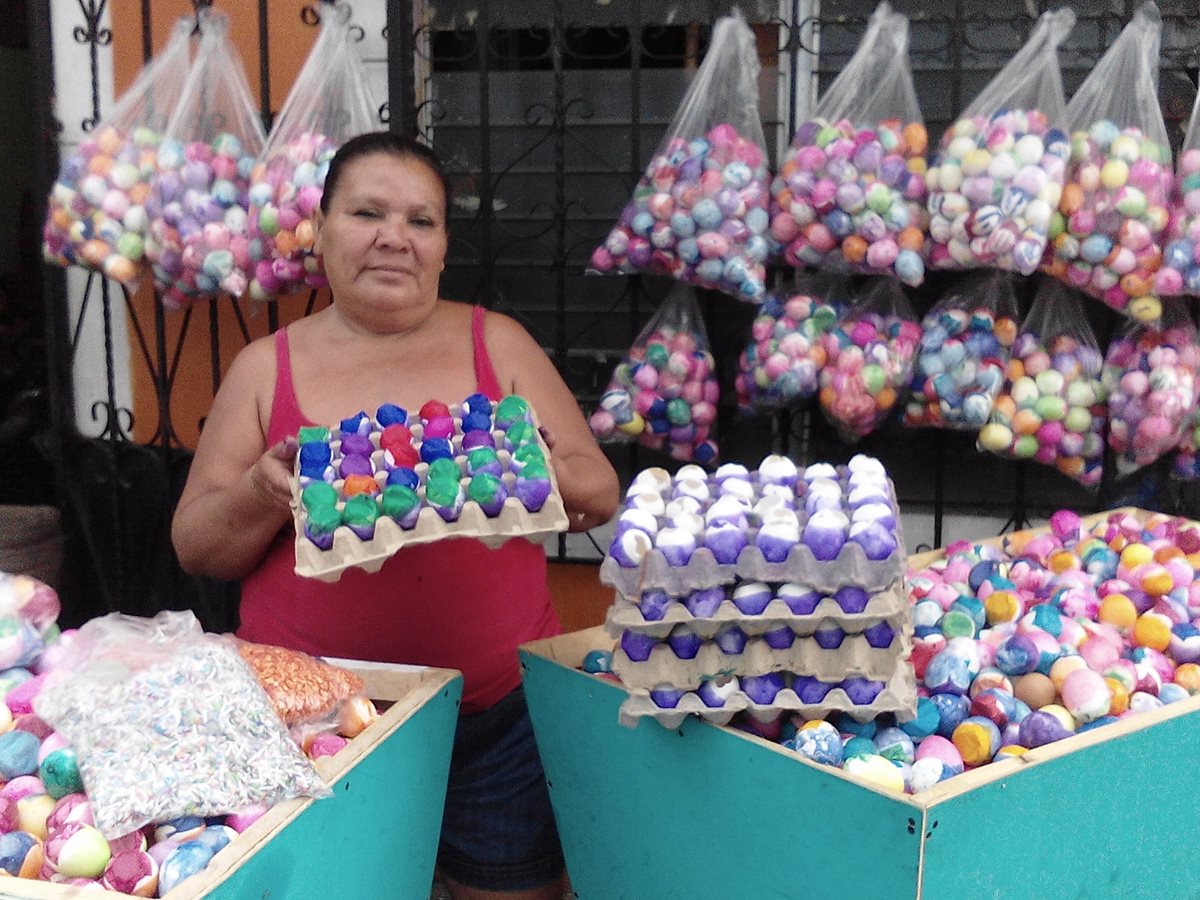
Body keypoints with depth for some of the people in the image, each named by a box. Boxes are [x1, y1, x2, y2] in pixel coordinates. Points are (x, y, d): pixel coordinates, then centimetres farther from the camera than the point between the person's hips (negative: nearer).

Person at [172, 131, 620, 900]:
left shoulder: (496, 343, 3)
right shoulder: (267, 366, 3)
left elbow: (600, 496, 5)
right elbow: (196, 547, 5)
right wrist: (262, 492, -16)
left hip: (499, 710, 0)